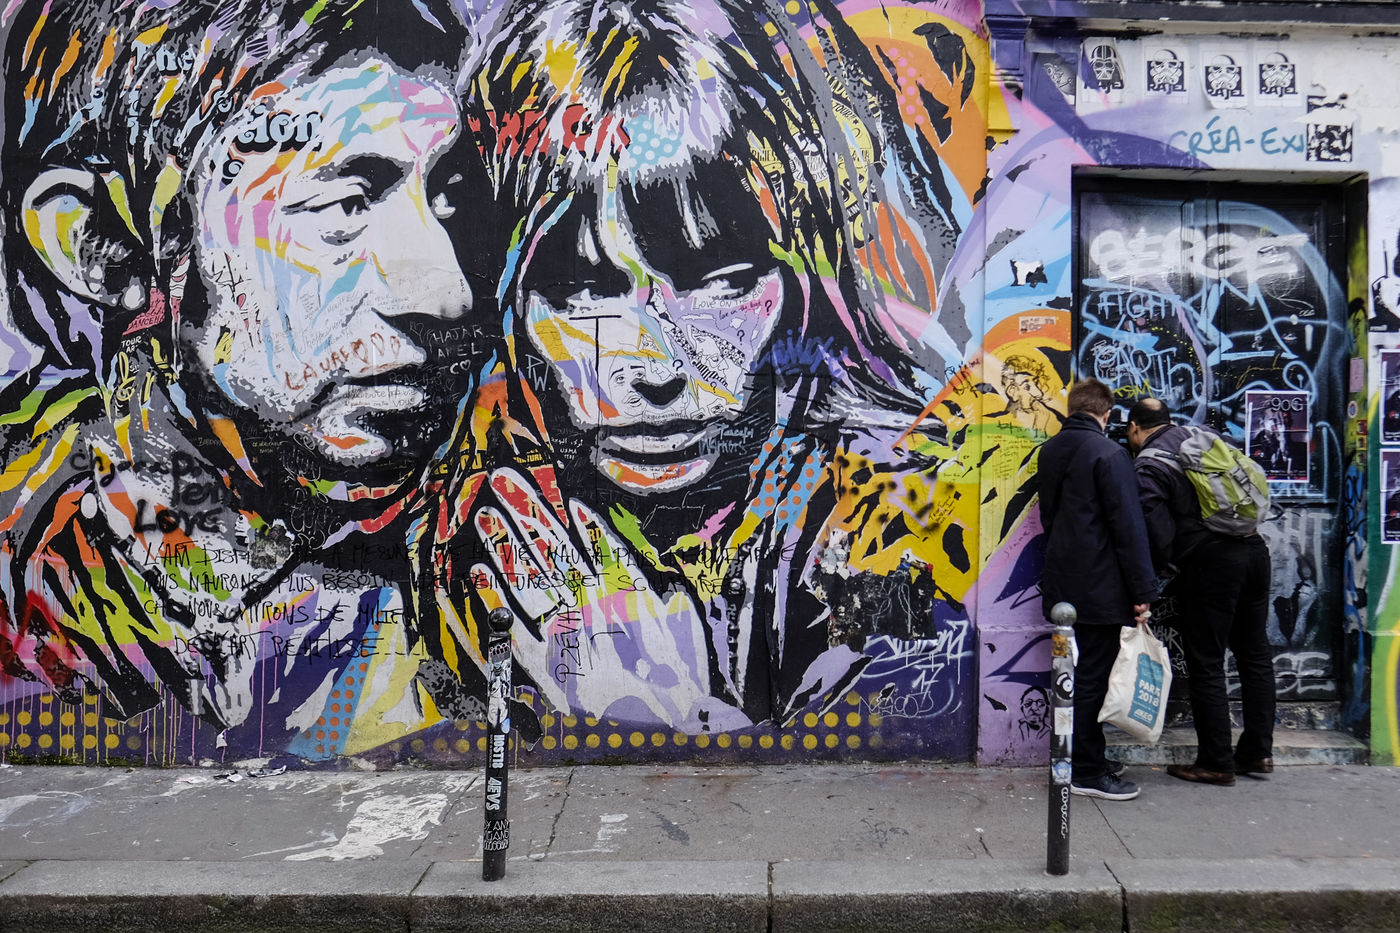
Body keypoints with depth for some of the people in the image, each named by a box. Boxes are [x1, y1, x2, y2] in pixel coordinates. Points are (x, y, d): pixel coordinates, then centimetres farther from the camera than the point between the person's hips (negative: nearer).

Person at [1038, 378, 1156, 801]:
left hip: (1061, 584, 8)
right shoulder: (1108, 453, -15)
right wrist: (1142, 591, -14)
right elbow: (1129, 527, -17)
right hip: (1099, 587, -8)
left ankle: (1089, 756, 29)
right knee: (1092, 678, 0)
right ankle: (1087, 773, 9)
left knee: (1080, 674, 17)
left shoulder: (1049, 451, 9)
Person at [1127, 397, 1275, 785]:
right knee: (1255, 654, 16)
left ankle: (1216, 763, 10)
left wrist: (1157, 569, 2)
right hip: (1253, 549, 7)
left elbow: (1158, 531, -14)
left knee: (1206, 665, 3)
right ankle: (1257, 752, 25)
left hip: (1210, 563, -7)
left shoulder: (1148, 466, -9)